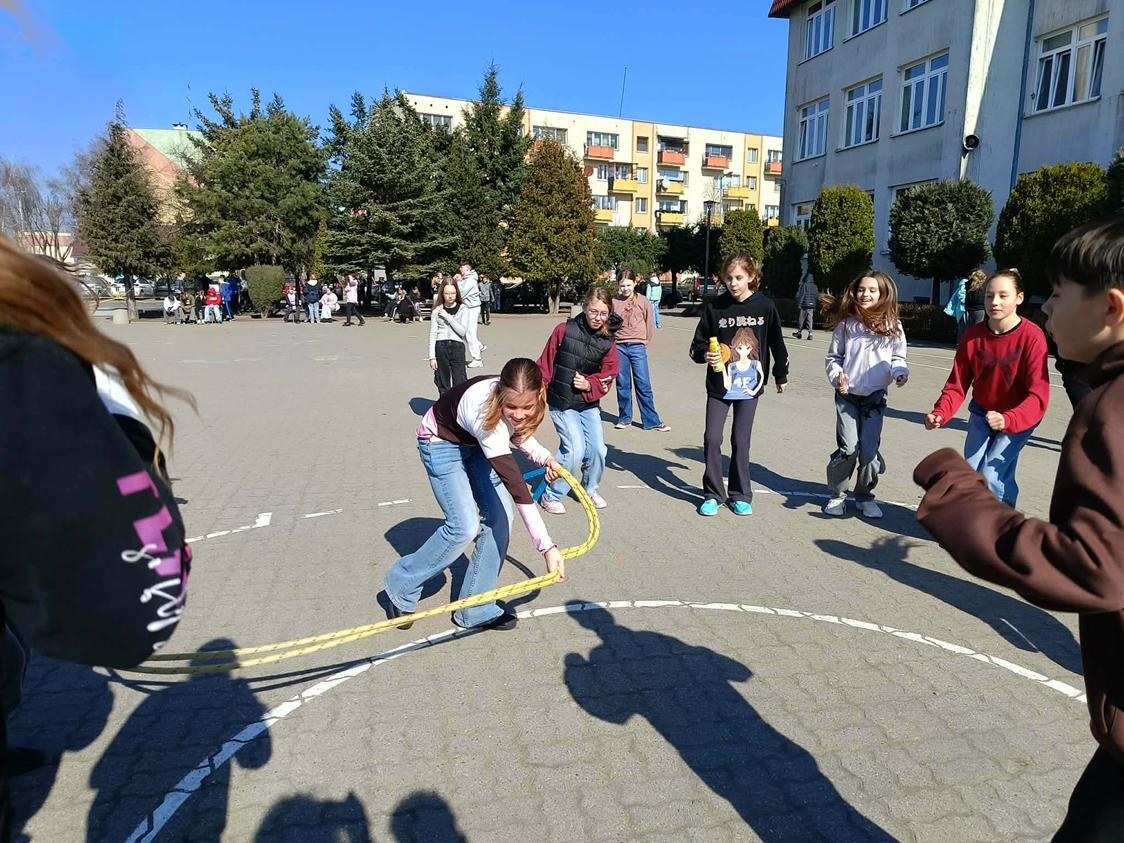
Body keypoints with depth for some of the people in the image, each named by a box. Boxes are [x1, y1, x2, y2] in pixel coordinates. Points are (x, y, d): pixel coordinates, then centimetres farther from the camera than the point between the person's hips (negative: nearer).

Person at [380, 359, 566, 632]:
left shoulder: (522, 399, -22)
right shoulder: (484, 410, -42)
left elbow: (516, 432, 5)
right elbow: (516, 486, -45)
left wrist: (543, 457, -13)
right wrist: (547, 546, -46)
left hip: (475, 442, 7)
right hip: (441, 443, -7)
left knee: (499, 517, -5)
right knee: (464, 527, -17)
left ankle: (475, 610, 8)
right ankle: (400, 588, 8)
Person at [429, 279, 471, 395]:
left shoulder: (463, 309, 3)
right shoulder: (437, 311, 6)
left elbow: (463, 331, -8)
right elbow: (432, 334, 5)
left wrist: (447, 316, -9)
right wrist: (432, 357, -1)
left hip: (457, 346, -1)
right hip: (440, 347, 1)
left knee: (460, 384, -5)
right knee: (443, 386, 6)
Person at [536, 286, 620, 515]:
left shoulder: (607, 344, -1)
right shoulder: (564, 331, -9)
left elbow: (606, 380, 3)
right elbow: (545, 365, -4)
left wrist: (589, 385, -17)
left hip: (589, 404, 4)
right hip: (562, 403, -4)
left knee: (597, 449, 1)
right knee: (575, 449, -14)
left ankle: (590, 489, 30)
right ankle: (551, 495, 5)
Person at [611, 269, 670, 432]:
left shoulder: (643, 301, -1)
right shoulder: (614, 301, 2)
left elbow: (649, 323, 7)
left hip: (637, 346, -1)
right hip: (619, 347, 2)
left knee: (643, 385, -1)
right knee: (622, 385, 9)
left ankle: (651, 421, 5)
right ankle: (625, 418, 21)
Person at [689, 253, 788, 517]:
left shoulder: (765, 306, -5)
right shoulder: (714, 306, -6)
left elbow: (776, 342, 6)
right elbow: (698, 343, 1)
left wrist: (781, 375, 14)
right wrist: (705, 355, -21)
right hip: (718, 385, 0)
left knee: (741, 441, 5)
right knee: (712, 439, -2)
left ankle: (740, 495, 21)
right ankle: (713, 493, 15)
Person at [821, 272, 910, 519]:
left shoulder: (893, 327, 2)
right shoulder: (846, 323, 1)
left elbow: (897, 358, 7)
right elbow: (833, 356, 8)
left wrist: (900, 373, -14)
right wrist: (837, 375, -8)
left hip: (874, 398, 1)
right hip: (847, 395, -1)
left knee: (870, 450, 0)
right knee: (848, 448, -7)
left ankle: (865, 495, 21)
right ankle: (837, 495, 12)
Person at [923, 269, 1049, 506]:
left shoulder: (1032, 336, -23)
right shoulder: (972, 336, -11)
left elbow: (1038, 394, -27)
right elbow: (957, 385, -9)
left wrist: (1007, 420, -45)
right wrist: (939, 414, -28)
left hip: (1019, 417, -4)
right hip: (981, 411, 4)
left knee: (991, 477, -13)